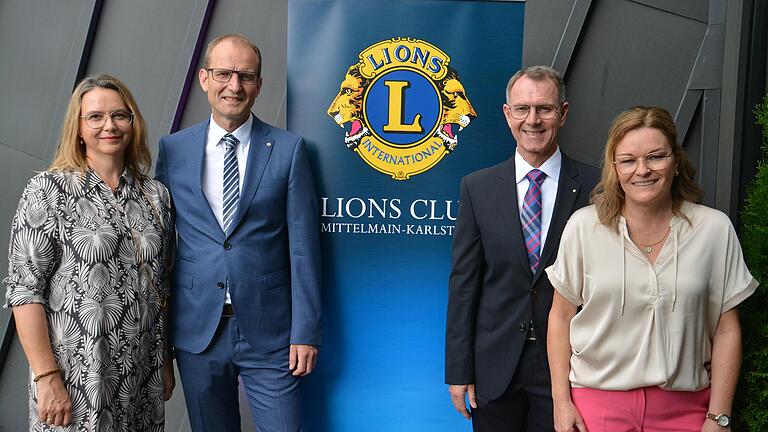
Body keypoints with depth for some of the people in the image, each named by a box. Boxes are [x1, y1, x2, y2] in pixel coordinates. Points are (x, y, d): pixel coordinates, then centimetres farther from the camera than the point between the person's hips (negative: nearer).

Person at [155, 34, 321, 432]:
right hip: (196, 332, 2)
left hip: (268, 333, -2)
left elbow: (303, 246, -4)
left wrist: (305, 332, -6)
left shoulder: (288, 149, -2)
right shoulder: (173, 149, 4)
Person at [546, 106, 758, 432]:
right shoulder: (583, 226, -5)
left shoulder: (715, 229, -4)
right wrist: (561, 401, -3)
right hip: (596, 401, 0)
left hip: (684, 406, 1)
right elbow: (560, 318, 0)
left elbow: (726, 331, -1)